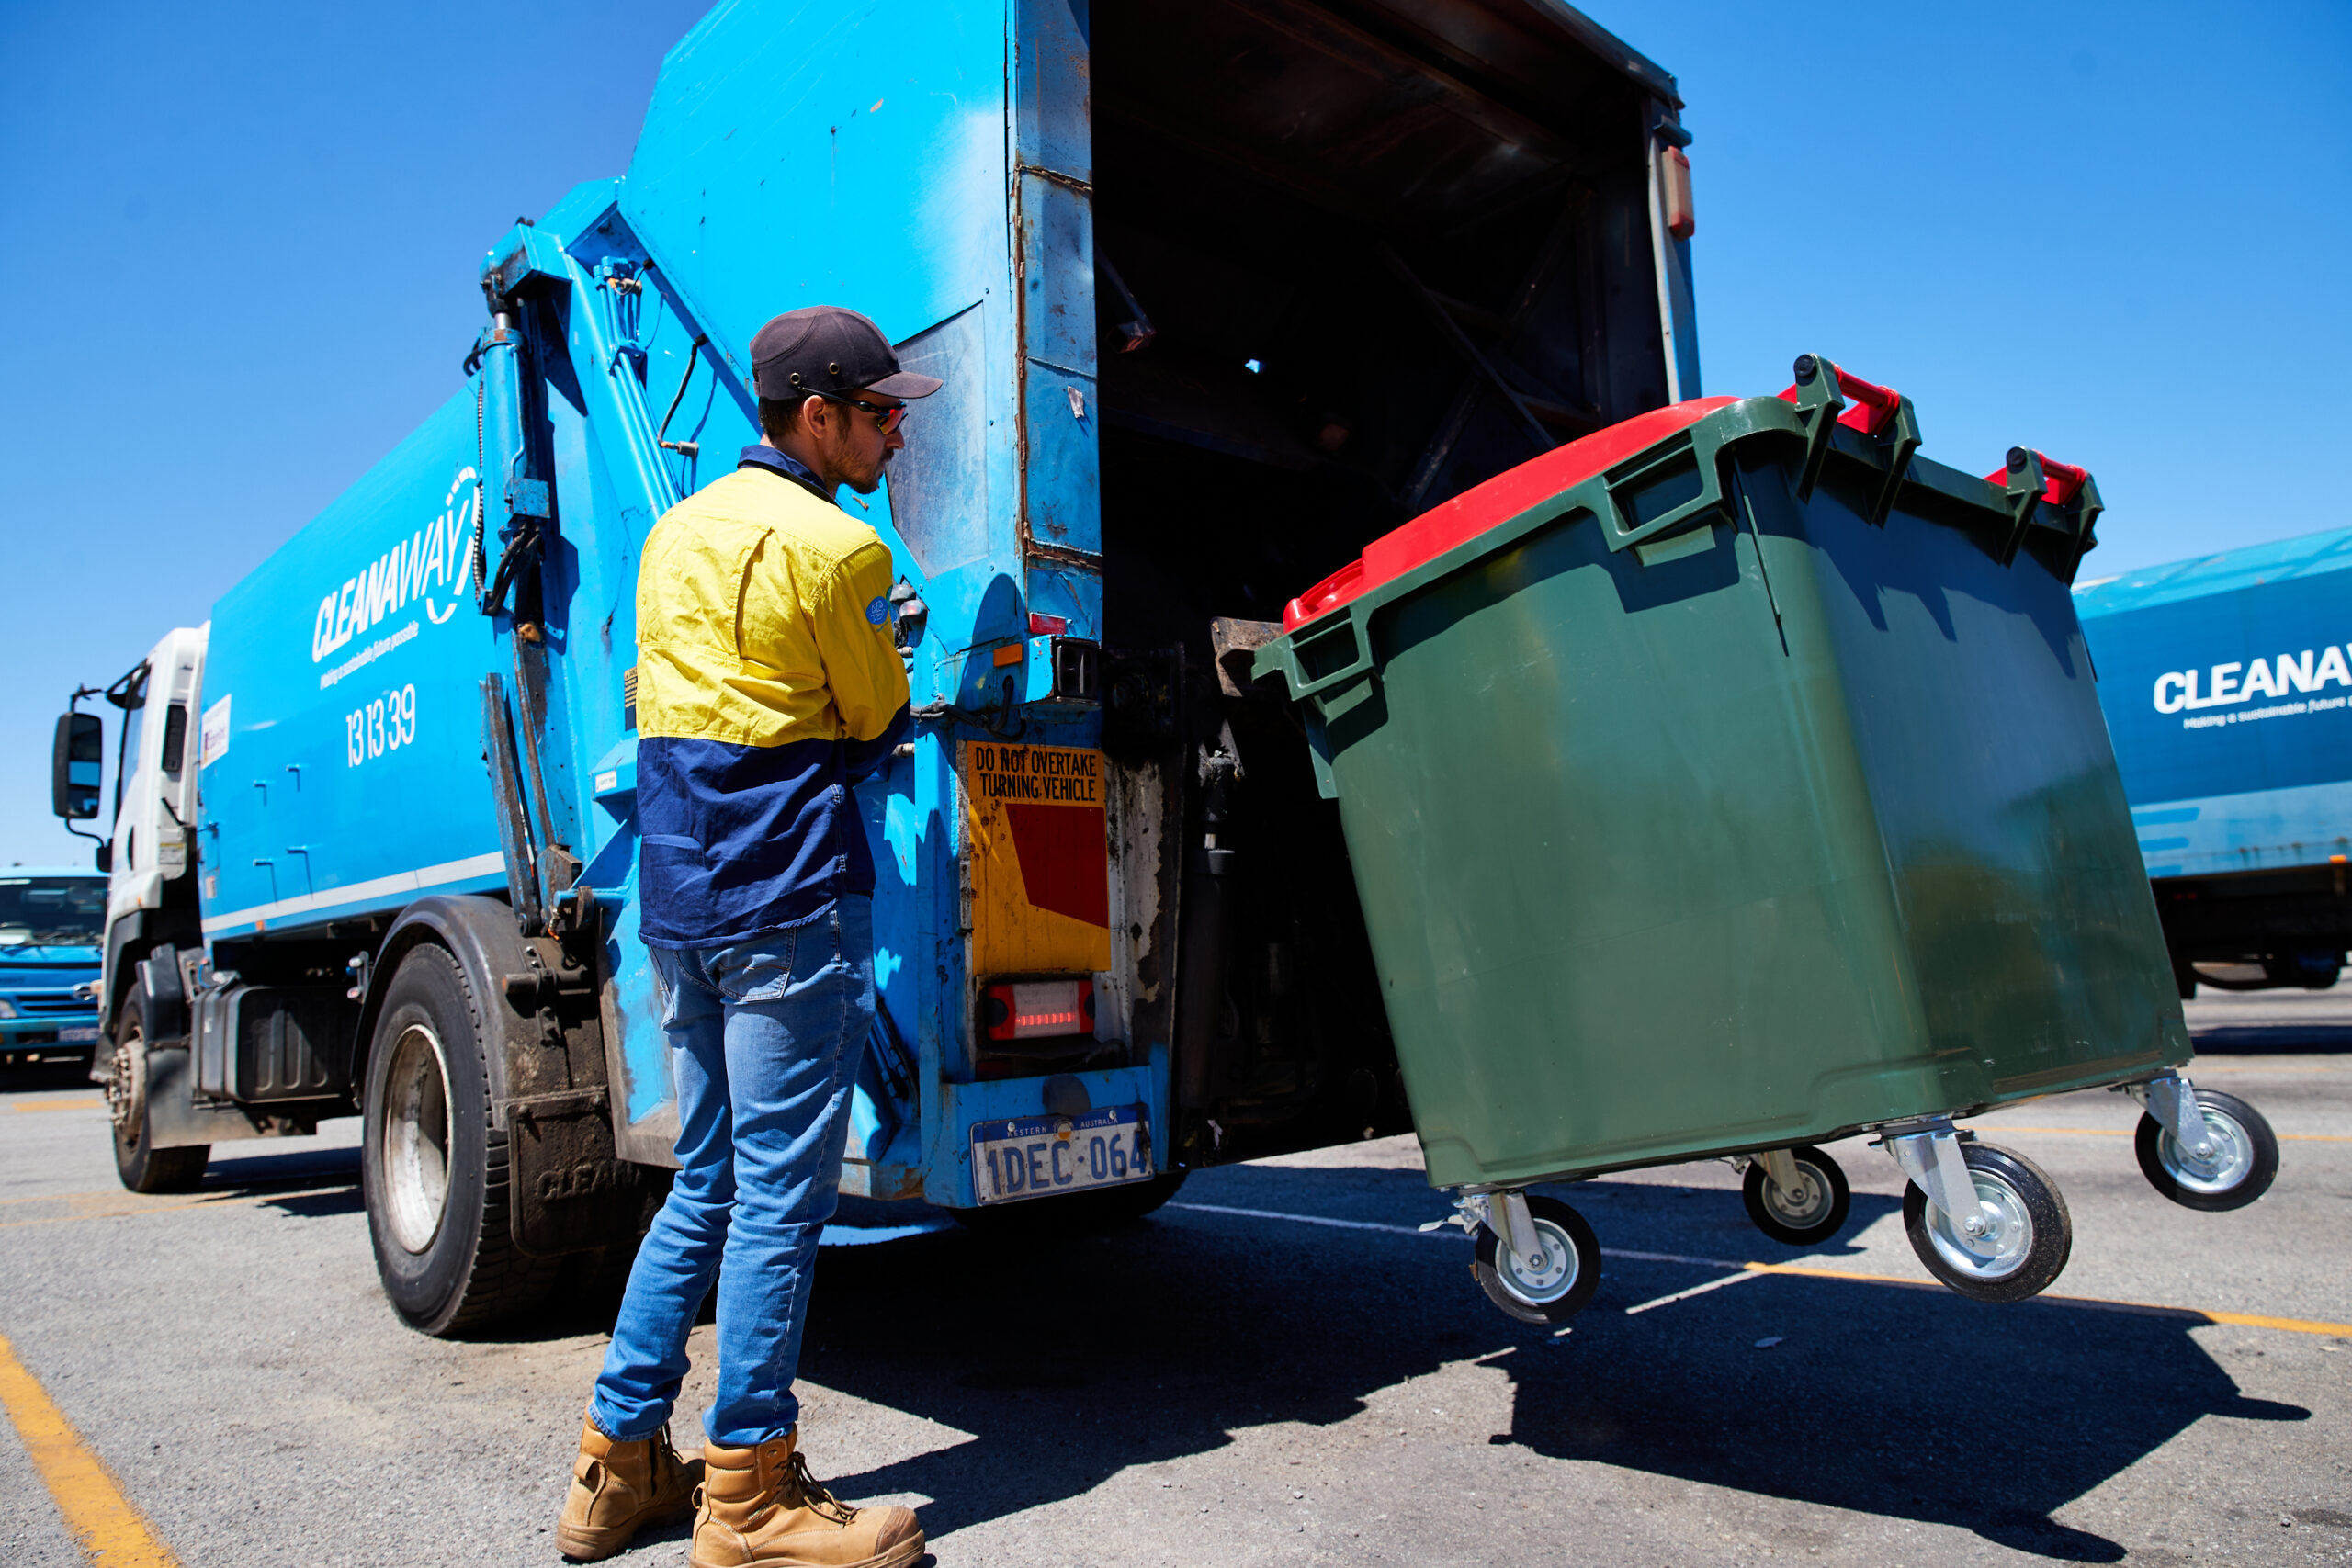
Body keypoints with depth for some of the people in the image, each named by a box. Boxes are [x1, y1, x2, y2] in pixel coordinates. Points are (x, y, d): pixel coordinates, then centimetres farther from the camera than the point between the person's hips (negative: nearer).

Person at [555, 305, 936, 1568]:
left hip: (674, 901, 8)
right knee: (779, 1193, -1)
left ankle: (618, 1465, 22)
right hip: (790, 905, -8)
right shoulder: (835, 548, -10)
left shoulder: (676, 531, 15)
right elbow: (877, 731, -2)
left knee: (704, 1188, 16)